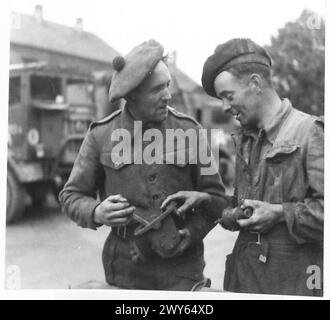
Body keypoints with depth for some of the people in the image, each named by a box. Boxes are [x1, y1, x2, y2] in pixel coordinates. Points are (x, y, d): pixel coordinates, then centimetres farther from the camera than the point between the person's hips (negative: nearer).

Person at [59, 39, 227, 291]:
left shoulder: (189, 131, -3)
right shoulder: (101, 135, -4)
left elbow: (215, 196, 2)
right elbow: (71, 196, 3)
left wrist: (189, 234, -13)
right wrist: (97, 213, -17)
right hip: (125, 271, 0)